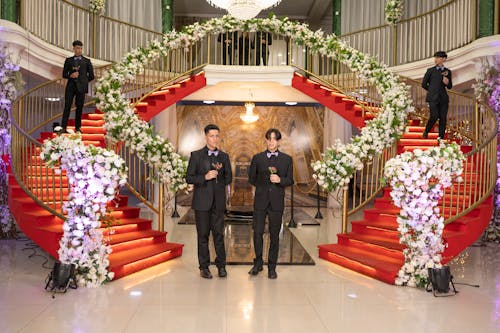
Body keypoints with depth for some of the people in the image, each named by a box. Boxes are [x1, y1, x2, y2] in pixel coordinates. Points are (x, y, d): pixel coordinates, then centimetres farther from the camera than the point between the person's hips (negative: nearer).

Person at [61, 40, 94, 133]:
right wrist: (71, 75, -9)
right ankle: (63, 127, -8)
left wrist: (83, 81, 4)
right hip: (70, 86, 0)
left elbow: (91, 76, 10)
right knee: (67, 106, -6)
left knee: (79, 107, 3)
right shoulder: (68, 60, 13)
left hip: (81, 87, 0)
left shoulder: (87, 61, 10)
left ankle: (78, 127, 9)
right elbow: (64, 74, 10)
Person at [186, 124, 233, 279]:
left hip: (218, 201, 2)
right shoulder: (196, 155, 2)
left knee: (219, 234, 4)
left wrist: (218, 173, -8)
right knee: (203, 235, 4)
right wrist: (205, 177, -16)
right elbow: (189, 178, -2)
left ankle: (221, 266, 14)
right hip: (202, 201, -2)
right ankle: (204, 267, 13)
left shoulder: (224, 156, 11)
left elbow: (229, 179, 11)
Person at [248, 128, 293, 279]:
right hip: (260, 200, 0)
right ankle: (258, 263, 19)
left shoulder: (287, 159, 6)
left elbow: (290, 180, 4)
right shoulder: (257, 158, 7)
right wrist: (263, 185, 3)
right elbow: (251, 178, 12)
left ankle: (272, 267, 15)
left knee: (274, 235, 4)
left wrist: (280, 180, -13)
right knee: (257, 233, 1)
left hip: (277, 201, 0)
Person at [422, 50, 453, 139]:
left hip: (443, 98, 3)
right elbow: (424, 84, 7)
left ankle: (441, 138, 5)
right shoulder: (430, 70, 5)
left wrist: (447, 83, -6)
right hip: (433, 98, -3)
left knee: (443, 118, -1)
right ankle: (426, 131, 11)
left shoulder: (447, 71, 12)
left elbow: (450, 87, 16)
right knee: (434, 116, -14)